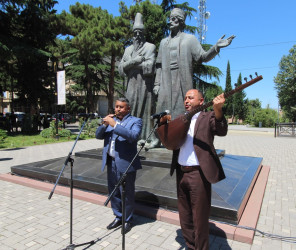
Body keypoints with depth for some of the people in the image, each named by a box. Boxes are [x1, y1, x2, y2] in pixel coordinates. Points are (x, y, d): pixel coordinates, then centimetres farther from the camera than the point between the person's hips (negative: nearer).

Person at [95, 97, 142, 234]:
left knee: (127, 194, 6)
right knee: (113, 192, 17)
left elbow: (133, 136, -23)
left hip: (125, 163, -6)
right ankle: (118, 217, 36)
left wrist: (114, 124, -25)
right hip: (111, 162, 6)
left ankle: (128, 220, 26)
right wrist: (104, 124, -10)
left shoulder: (135, 121, -4)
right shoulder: (111, 120, 13)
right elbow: (98, 135, 8)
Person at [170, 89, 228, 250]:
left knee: (199, 219, 6)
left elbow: (222, 131, -21)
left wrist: (218, 110, -39)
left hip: (198, 174, -6)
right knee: (185, 218, 20)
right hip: (181, 173, 6)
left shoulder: (207, 117, -3)